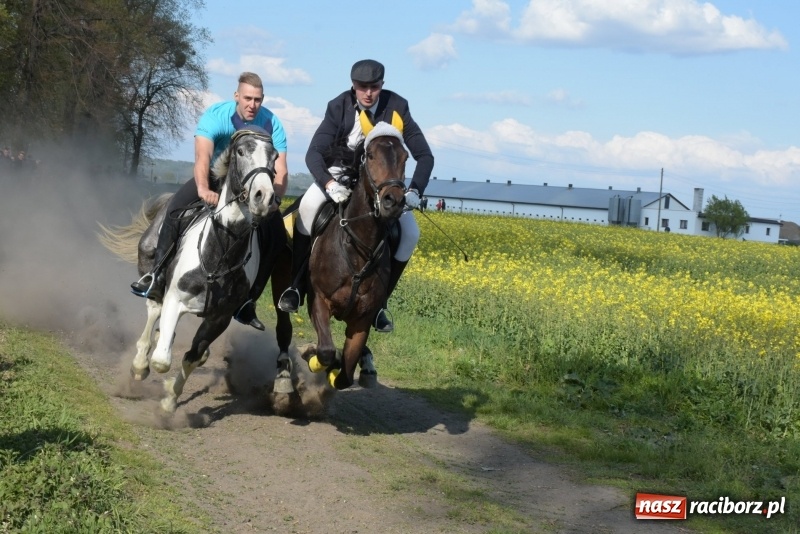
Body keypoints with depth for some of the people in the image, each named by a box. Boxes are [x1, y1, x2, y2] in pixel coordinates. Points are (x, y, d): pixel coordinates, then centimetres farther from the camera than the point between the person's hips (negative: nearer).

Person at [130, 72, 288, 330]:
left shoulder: (272, 124, -17)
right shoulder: (215, 116, -23)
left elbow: (280, 170, -20)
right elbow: (203, 156, -38)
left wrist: (274, 201, -40)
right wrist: (203, 189, -57)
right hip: (214, 178, -2)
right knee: (176, 206, -28)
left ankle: (247, 302, -5)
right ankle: (157, 275, -23)